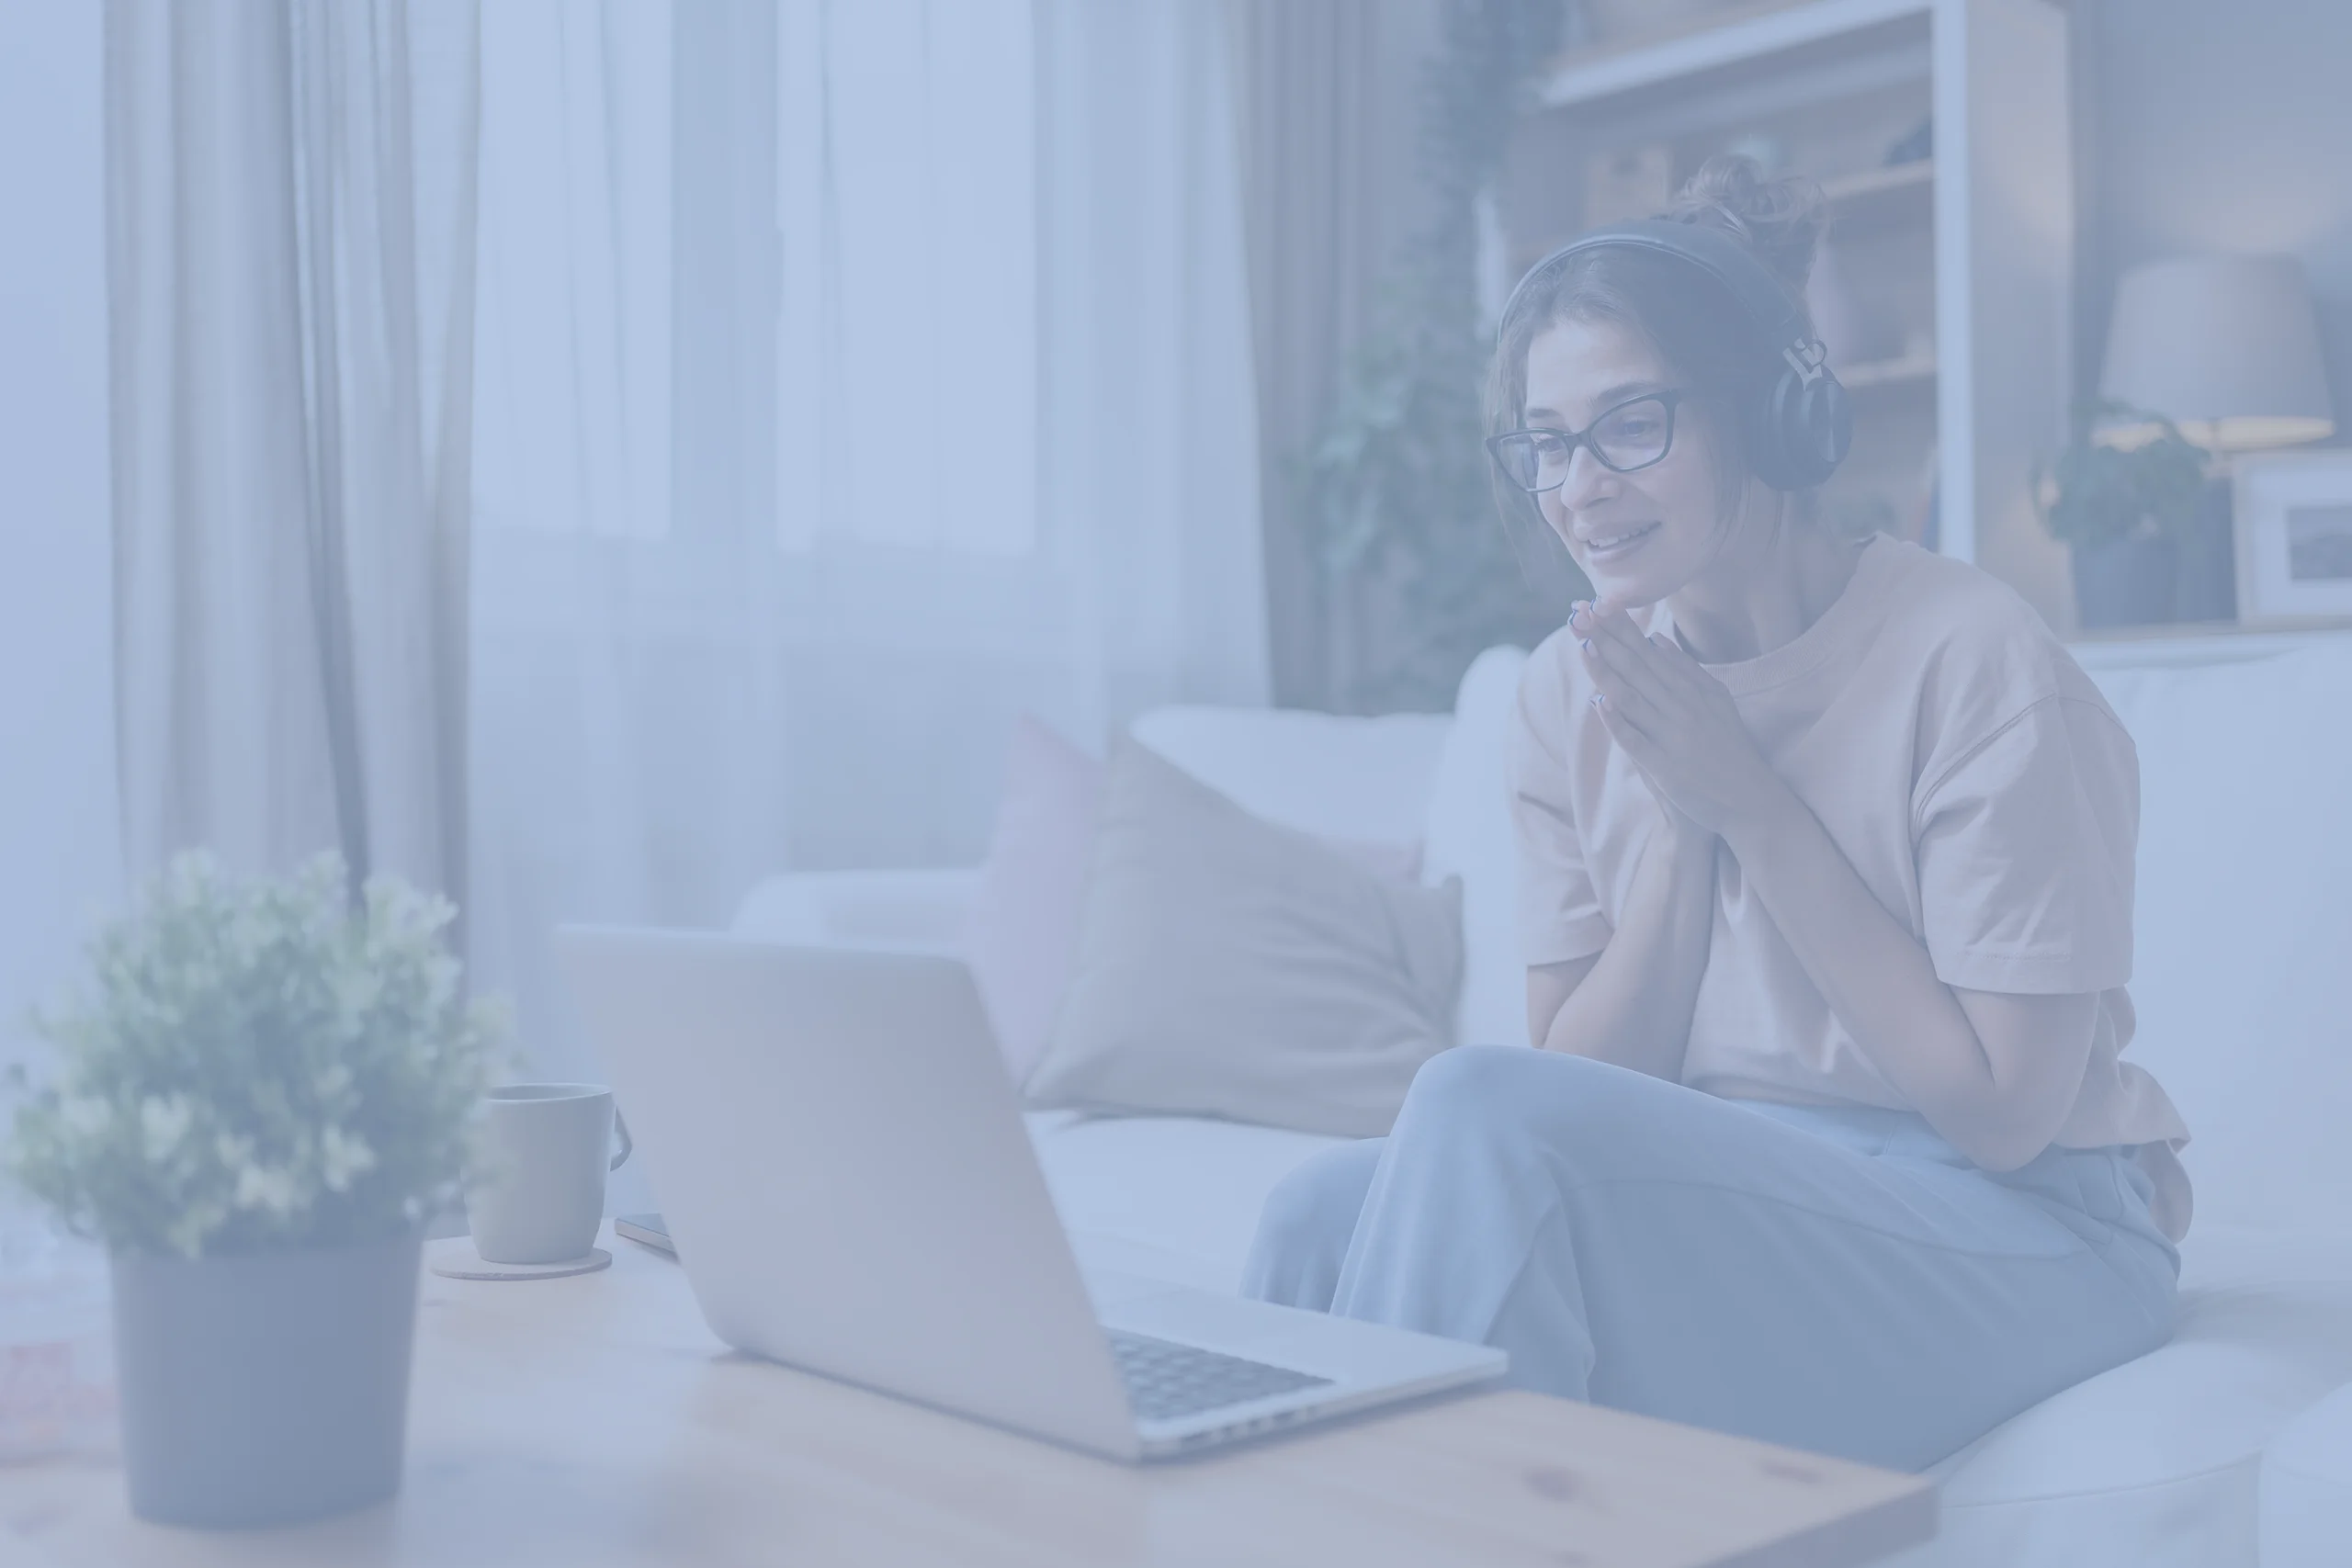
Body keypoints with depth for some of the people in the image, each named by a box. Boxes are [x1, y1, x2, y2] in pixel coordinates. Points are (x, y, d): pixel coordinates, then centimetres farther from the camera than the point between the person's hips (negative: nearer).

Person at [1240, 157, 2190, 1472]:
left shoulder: (1974, 659, -14)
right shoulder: (1574, 692, 3)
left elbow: (2001, 1112, -14)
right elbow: (1587, 1079, 2)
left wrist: (1748, 793, -17)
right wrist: (1679, 823, -14)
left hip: (2022, 1238, -4)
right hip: (1723, 1189, 5)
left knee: (1484, 1108, -28)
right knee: (1327, 1211, -24)